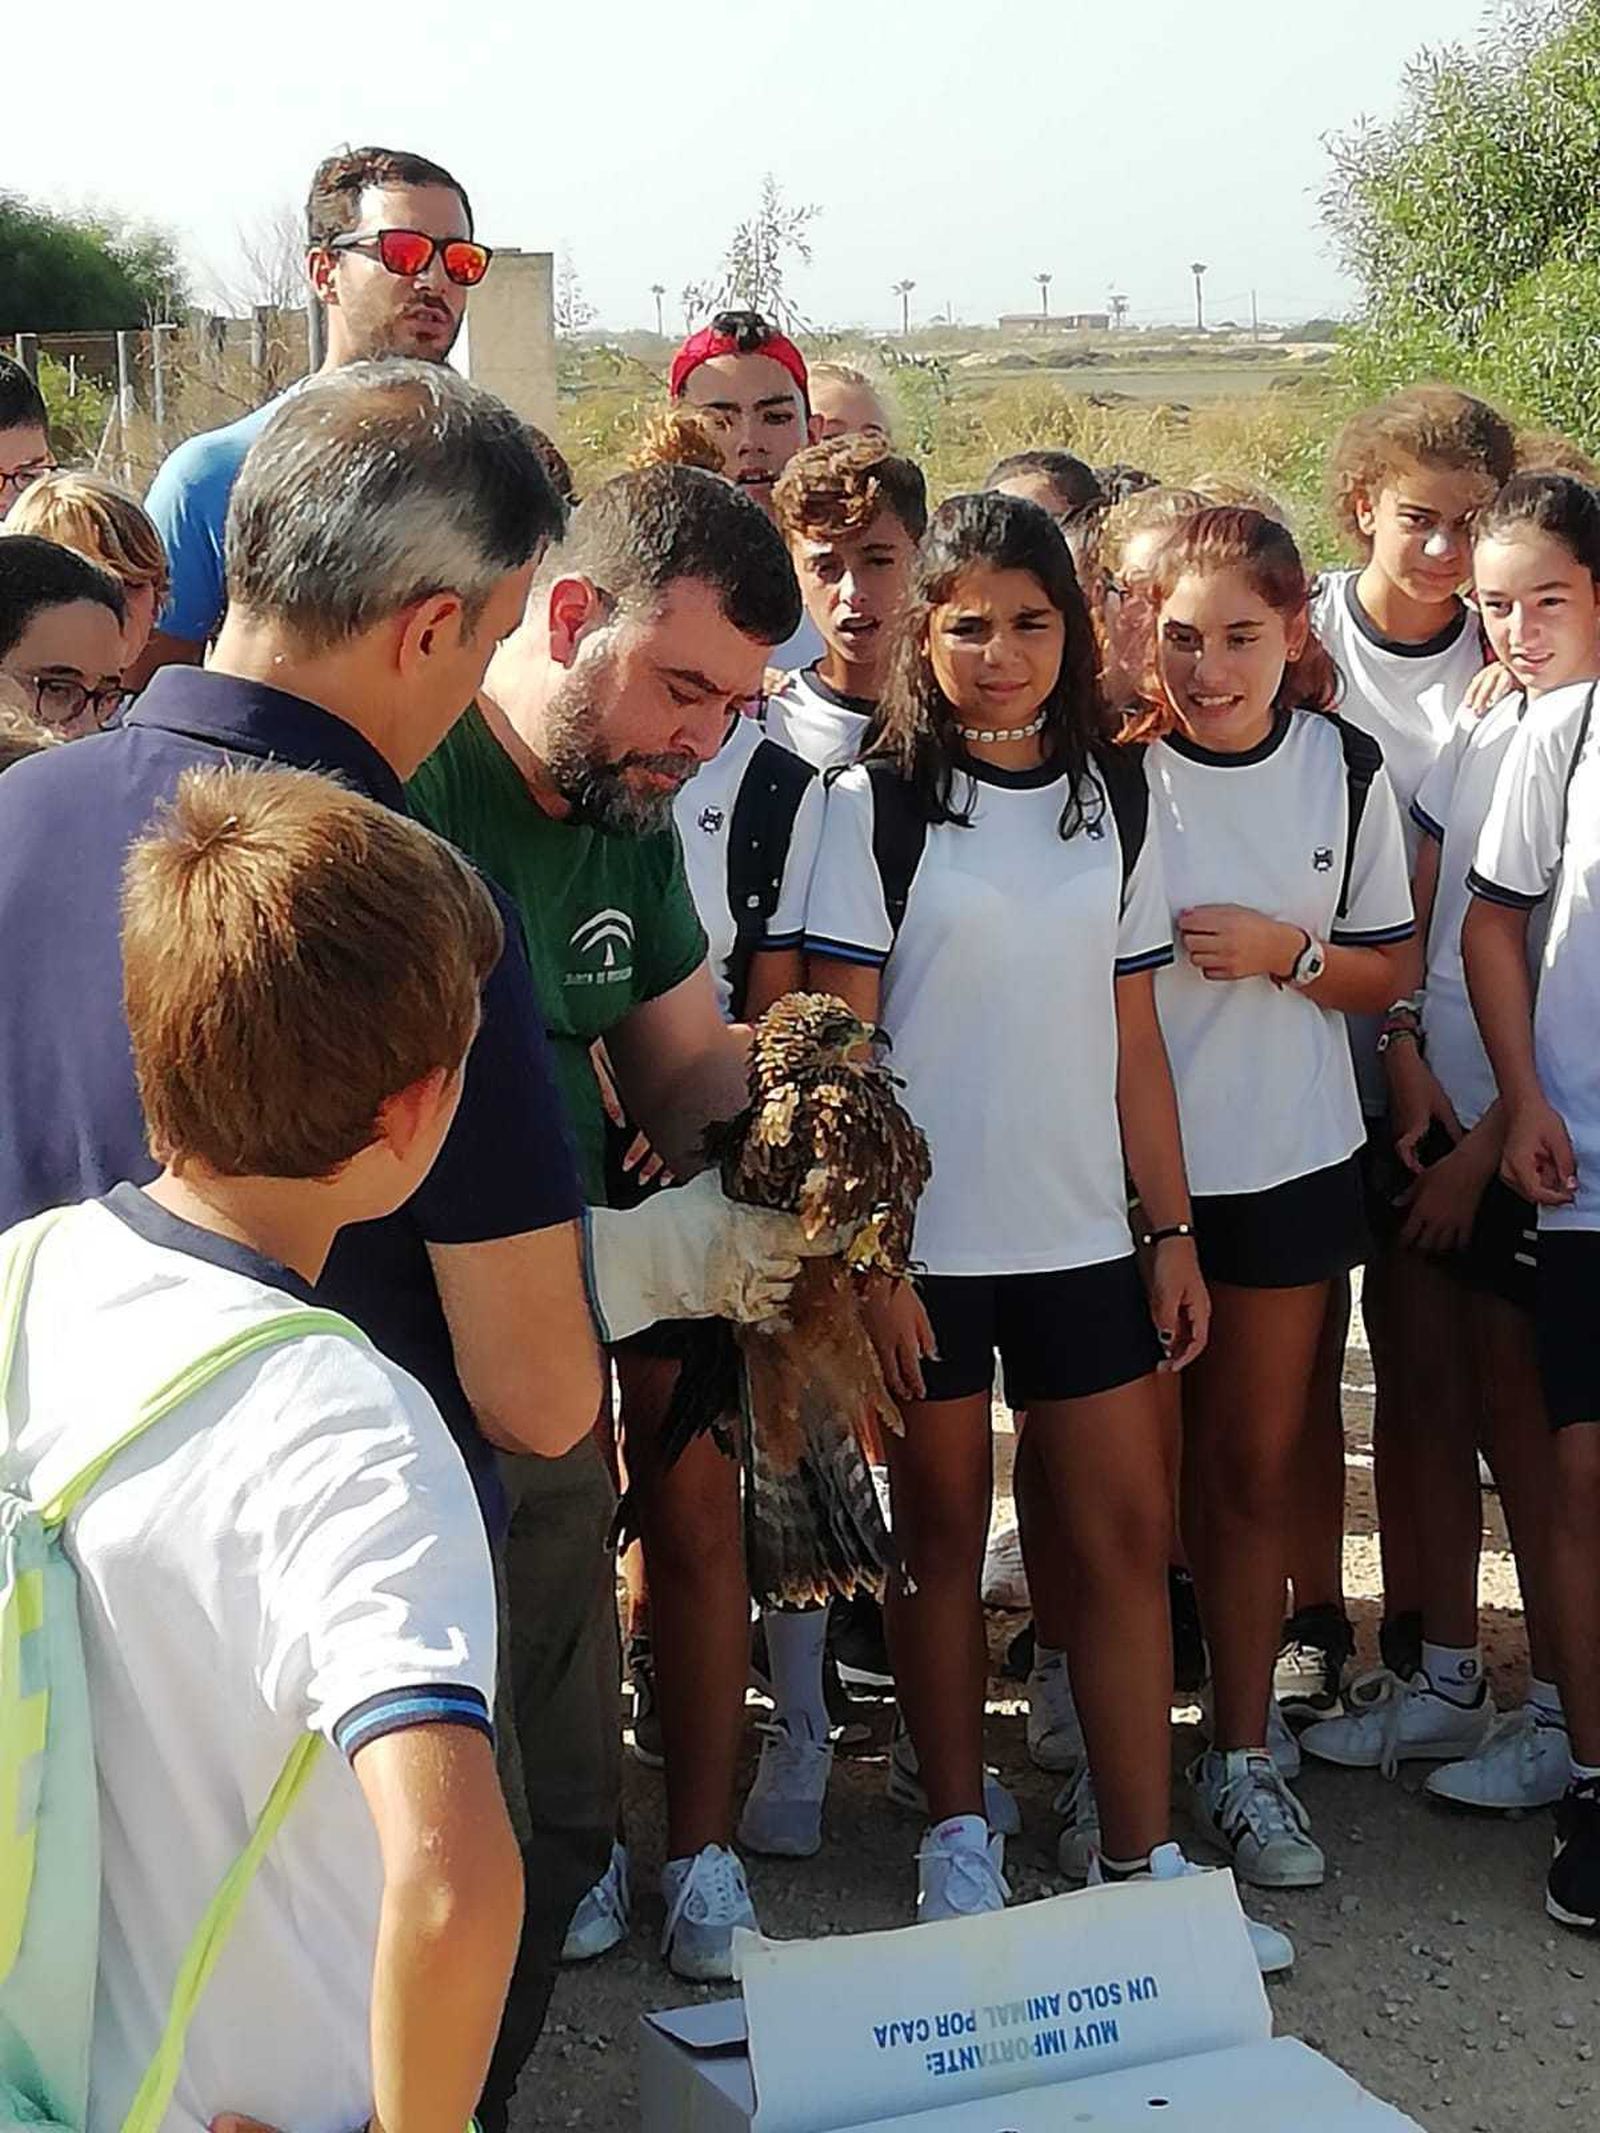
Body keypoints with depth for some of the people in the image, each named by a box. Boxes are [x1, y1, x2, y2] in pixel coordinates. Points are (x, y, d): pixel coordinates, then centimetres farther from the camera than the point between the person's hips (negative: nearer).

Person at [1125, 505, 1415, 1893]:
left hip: (1289, 1163, 2)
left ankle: (1242, 1754, 23)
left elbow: (1384, 972, 5)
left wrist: (1287, 951, -14)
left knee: (1256, 1466, 10)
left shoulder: (1346, 771, -2)